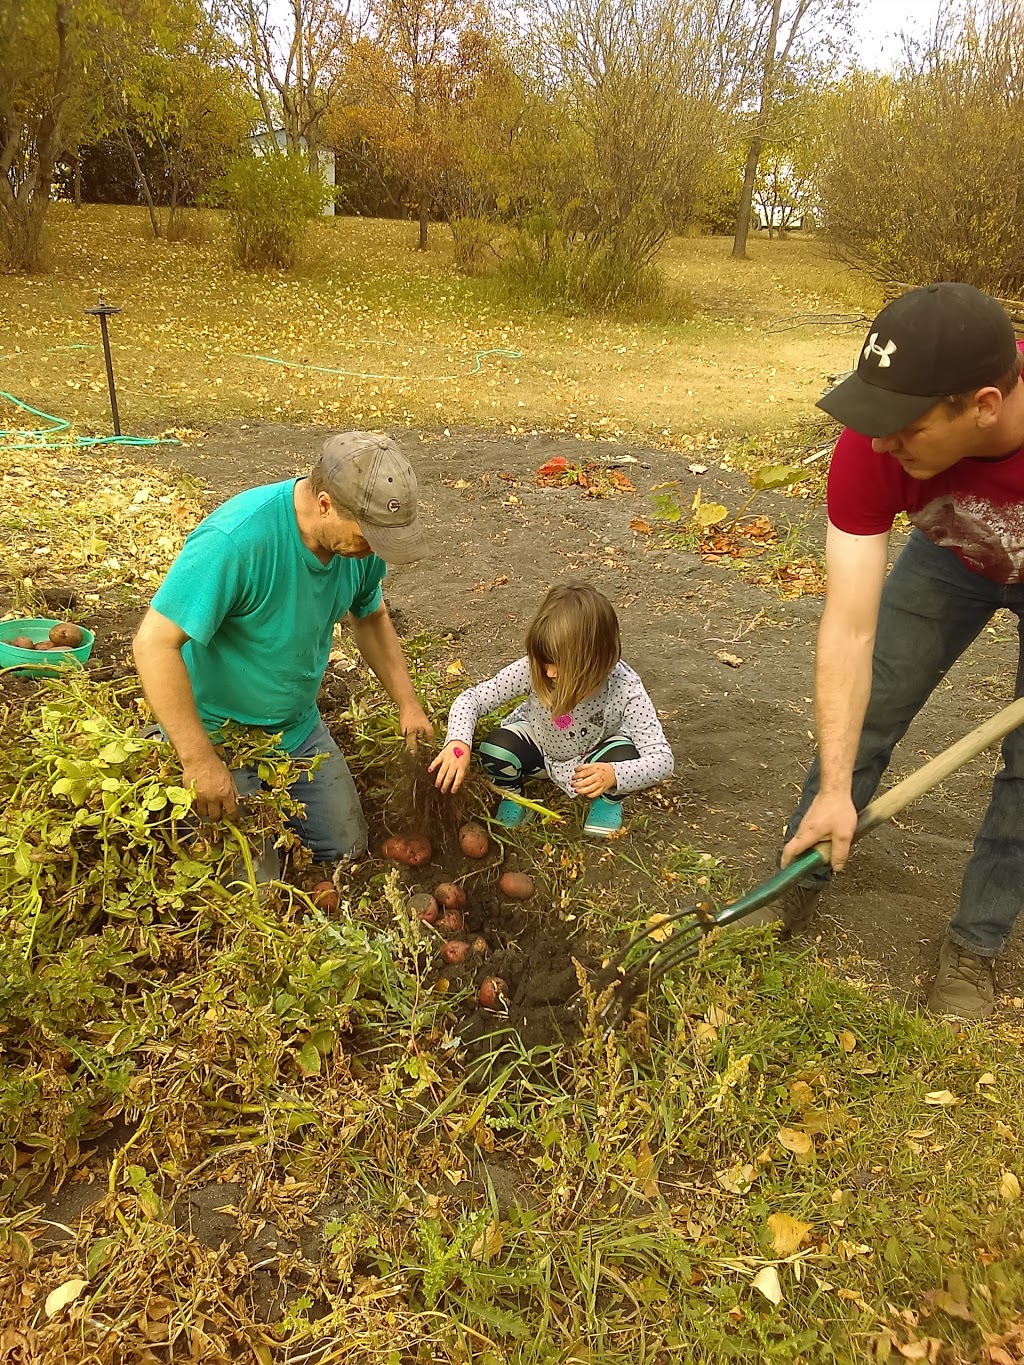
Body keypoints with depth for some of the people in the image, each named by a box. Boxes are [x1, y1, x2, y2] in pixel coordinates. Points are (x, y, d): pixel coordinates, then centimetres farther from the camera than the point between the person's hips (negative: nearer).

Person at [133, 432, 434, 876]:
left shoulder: (360, 536, -12)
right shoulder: (234, 540, -35)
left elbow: (371, 619, 7)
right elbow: (154, 642, -33)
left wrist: (408, 705, 1)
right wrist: (199, 761, -31)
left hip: (299, 729, 7)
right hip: (221, 737, -6)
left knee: (346, 847, 14)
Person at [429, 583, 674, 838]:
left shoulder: (625, 688, -34)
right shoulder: (533, 669, -33)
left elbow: (661, 760, -33)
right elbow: (471, 699, -26)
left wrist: (613, 775, -52)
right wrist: (458, 743, -46)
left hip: (590, 760, 0)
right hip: (539, 746, 1)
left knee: (624, 759, -33)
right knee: (495, 748, -30)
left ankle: (608, 800, 3)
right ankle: (512, 795, 5)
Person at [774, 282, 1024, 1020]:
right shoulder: (873, 449, -36)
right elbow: (850, 628, -34)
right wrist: (834, 788, -34)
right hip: (955, 553, 2)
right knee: (858, 717, 2)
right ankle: (798, 885, 22)